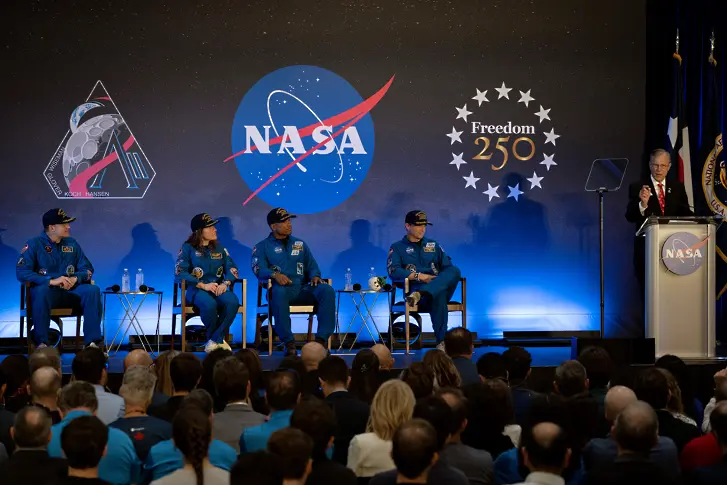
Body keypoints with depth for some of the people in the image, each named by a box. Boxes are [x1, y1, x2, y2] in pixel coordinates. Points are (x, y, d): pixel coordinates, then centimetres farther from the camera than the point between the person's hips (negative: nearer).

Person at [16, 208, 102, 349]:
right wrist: (51, 281, -22)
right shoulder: (34, 244, 1)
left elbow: (87, 269, 12)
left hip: (70, 290, 4)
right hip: (48, 290, -4)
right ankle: (41, 343, -36)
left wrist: (75, 278, -12)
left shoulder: (72, 244, 16)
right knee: (42, 291, -39)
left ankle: (92, 342, -28)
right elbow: (21, 272, -11)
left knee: (93, 290, -24)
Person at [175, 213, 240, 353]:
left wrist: (225, 284, -14)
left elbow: (232, 268, 8)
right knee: (209, 304, -39)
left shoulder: (219, 247, 16)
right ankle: (219, 340, -13)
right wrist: (203, 285, -18)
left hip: (218, 288, 4)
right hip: (196, 289, -4)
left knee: (233, 302, -32)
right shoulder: (188, 248, 3)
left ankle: (215, 340, -20)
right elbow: (179, 273, -9)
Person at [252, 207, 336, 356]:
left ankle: (321, 339, -29)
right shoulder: (262, 247, 11)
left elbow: (312, 266, 18)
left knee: (327, 290, -26)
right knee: (279, 292, -41)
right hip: (282, 288, -4)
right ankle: (288, 342, -37)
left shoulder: (300, 244, 24)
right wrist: (275, 274, -27)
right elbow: (259, 269, -6)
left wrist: (314, 276, -7)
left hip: (303, 289, 4)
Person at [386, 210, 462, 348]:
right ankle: (441, 342, -51)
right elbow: (393, 271, -4)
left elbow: (448, 267, 20)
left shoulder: (433, 245, 29)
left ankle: (420, 295, -54)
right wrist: (419, 276, -15)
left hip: (441, 287, 5)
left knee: (455, 271, -34)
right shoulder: (397, 248, 15)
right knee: (438, 296, -43)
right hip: (415, 287, -4)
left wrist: (444, 279, -6)